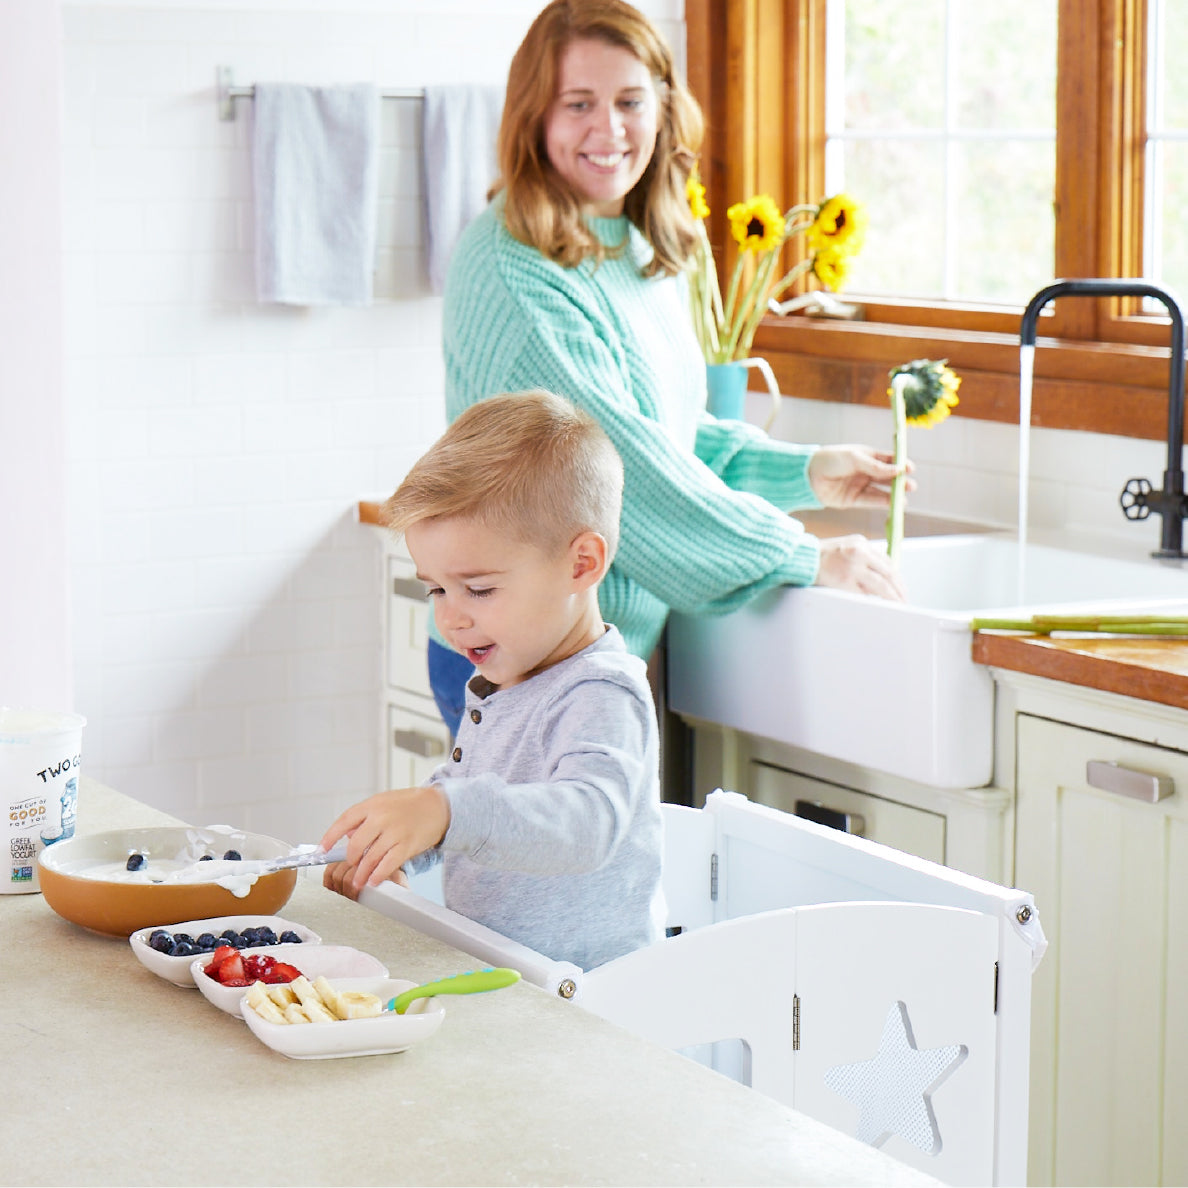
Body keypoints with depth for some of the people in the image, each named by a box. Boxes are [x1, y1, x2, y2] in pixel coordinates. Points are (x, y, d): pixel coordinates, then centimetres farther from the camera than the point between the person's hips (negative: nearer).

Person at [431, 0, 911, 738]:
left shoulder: (647, 255, 11)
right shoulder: (511, 270, -17)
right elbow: (618, 459, -21)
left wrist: (804, 472, 7)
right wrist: (802, 557, -16)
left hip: (626, 643, 9)